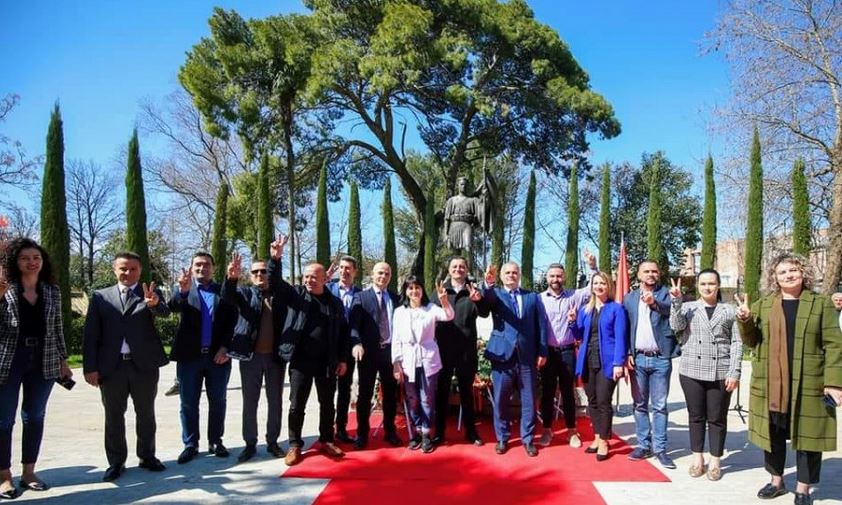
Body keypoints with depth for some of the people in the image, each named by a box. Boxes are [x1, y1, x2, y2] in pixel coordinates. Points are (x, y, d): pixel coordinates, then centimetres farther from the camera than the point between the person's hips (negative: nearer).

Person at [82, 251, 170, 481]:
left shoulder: (150, 293, 2)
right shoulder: (100, 296, 5)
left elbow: (165, 312, -19)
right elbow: (90, 335, 3)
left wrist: (154, 303, -43)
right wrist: (90, 367, -5)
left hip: (144, 364, 0)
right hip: (111, 366, 1)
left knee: (146, 414, 11)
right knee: (114, 416, 10)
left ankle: (147, 456, 25)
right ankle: (116, 462, 22)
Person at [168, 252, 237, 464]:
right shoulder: (183, 289, 6)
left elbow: (233, 322, 2)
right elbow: (173, 306, -16)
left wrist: (225, 347, -9)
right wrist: (183, 289, -36)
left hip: (218, 355, 1)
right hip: (190, 355, 0)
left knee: (217, 402, 8)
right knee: (188, 403, 6)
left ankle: (215, 441, 20)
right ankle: (190, 444, 17)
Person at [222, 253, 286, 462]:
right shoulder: (245, 293, 3)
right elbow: (227, 296, -16)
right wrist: (231, 278, -36)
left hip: (275, 356, 1)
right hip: (251, 356, -1)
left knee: (275, 402, 9)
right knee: (250, 402, 8)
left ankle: (272, 442, 22)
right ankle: (250, 444, 18)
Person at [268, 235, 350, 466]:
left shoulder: (335, 302, 5)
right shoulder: (295, 294, 2)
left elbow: (343, 332, 8)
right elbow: (275, 283, -12)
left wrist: (343, 359, 4)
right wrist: (275, 259, -27)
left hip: (327, 361, 2)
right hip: (300, 360, -1)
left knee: (327, 404, 12)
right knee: (297, 405, 4)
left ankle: (326, 440, 28)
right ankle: (295, 445, 16)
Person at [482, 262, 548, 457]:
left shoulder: (533, 297, 11)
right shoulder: (495, 294, 6)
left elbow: (541, 325, 7)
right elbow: (487, 298, -19)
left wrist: (542, 352, -1)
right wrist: (489, 284, -41)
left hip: (527, 355, 1)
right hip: (502, 354, -1)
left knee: (528, 400, 7)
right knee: (501, 399, 6)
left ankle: (528, 439, 21)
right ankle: (502, 438, 20)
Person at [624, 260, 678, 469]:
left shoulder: (665, 294, 1)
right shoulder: (629, 298, 8)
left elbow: (669, 310, -22)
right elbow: (625, 328, 7)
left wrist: (654, 303, -42)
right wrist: (627, 353, -2)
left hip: (660, 359, -2)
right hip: (638, 358, 3)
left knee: (659, 406, 3)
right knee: (640, 404, 9)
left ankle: (660, 449, 10)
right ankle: (643, 445, 19)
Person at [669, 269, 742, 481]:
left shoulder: (729, 310, 7)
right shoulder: (687, 307, 8)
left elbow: (736, 343, 3)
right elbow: (676, 325, -10)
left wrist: (734, 372, -5)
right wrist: (676, 300, -17)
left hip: (721, 373, 0)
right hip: (691, 371, 1)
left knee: (717, 418, 6)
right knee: (696, 416, 10)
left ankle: (715, 461, 19)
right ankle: (697, 458, 22)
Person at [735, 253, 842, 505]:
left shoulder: (821, 303, 2)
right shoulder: (762, 305, 8)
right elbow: (751, 341, 8)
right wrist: (745, 320, -12)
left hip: (808, 386, -2)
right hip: (770, 385, 2)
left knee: (807, 436, 6)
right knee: (773, 434, 11)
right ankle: (776, 481, 29)